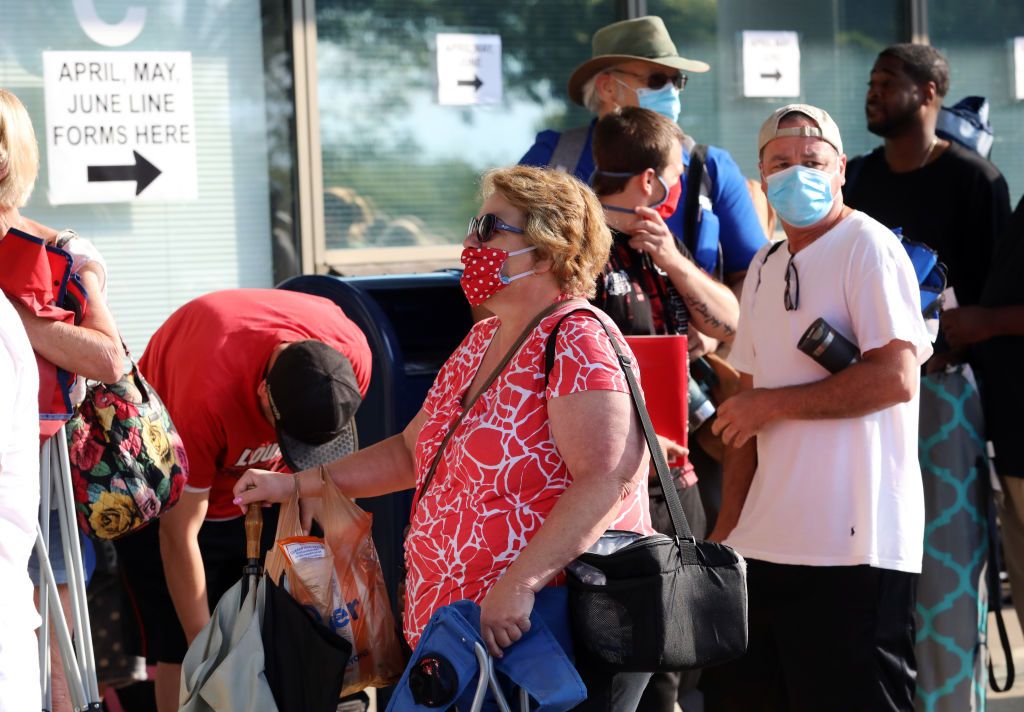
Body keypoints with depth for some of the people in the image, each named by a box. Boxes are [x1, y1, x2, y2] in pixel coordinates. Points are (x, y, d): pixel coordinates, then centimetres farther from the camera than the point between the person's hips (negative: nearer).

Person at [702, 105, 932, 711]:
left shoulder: (868, 247, -5)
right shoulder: (765, 267, 18)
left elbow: (895, 378, -17)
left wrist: (772, 404, -10)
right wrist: (727, 526, 12)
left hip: (854, 548, -8)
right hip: (764, 545, 8)